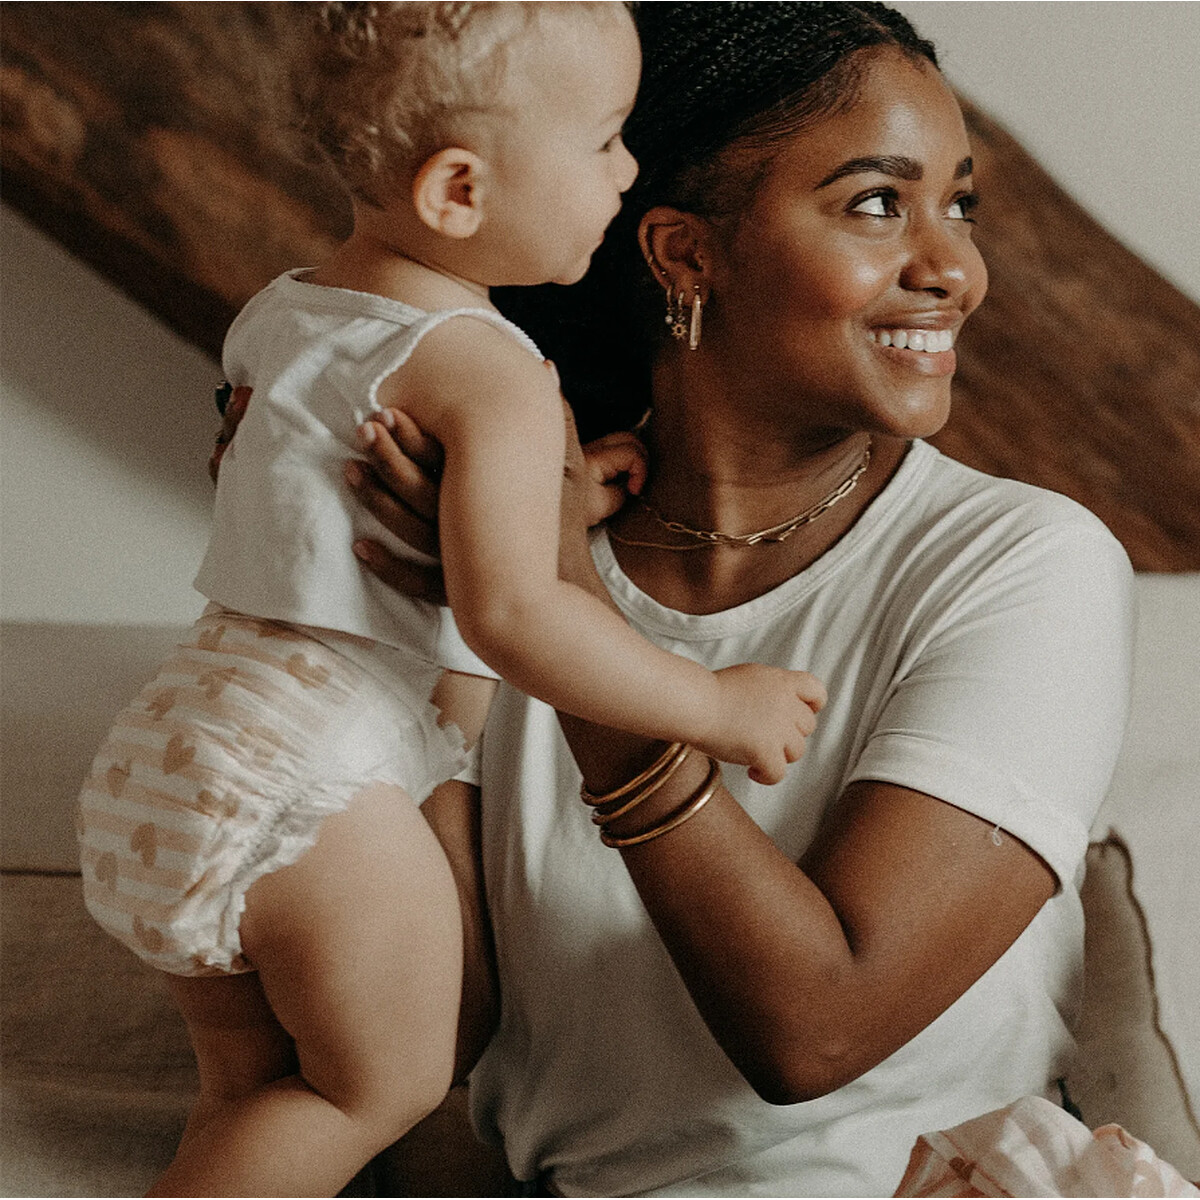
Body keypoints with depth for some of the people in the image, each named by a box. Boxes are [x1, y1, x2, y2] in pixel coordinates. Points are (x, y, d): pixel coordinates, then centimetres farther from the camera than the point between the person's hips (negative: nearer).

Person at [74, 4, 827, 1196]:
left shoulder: (282, 313, 16)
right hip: (309, 783, -9)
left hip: (166, 747, 9)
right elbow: (507, 614, -22)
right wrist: (715, 706, -12)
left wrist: (551, 495, 19)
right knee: (385, 1080, 7)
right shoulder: (488, 372, -13)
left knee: (253, 1082, 21)